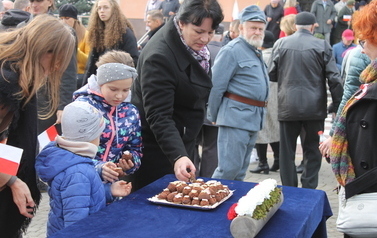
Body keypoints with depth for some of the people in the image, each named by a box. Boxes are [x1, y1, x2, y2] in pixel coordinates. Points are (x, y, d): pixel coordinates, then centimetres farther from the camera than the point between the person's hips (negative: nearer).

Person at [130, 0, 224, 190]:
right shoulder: (159, 56, -28)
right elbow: (159, 116, -32)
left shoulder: (196, 47, -1)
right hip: (157, 145, -8)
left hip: (183, 139, 8)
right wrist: (177, 157, -43)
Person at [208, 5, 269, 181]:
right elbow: (217, 86, -13)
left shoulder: (256, 53, 18)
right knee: (229, 169, -9)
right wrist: (214, 118, -7)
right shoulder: (232, 50, -11)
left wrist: (259, 117, 18)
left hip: (254, 120, 9)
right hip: (236, 118, -9)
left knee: (240, 171, 14)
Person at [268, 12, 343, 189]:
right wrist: (338, 105, 2)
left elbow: (271, 75, 4)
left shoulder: (280, 44, -1)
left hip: (287, 107, 1)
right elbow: (334, 78, -5)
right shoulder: (322, 46, -4)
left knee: (287, 151, 10)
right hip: (314, 107, -1)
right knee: (313, 151, 12)